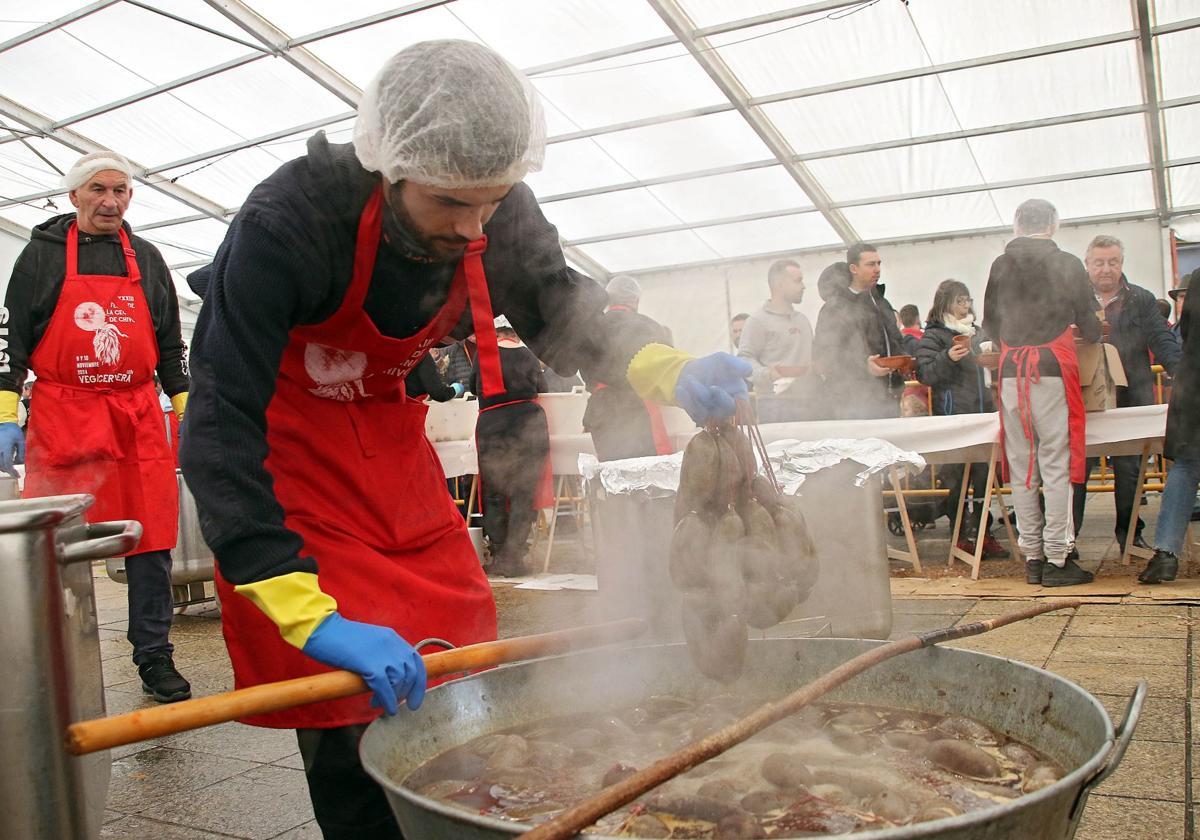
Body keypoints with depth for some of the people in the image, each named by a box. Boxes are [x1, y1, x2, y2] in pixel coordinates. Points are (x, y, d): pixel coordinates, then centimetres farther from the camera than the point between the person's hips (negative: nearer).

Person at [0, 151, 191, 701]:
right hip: (61, 420, -2)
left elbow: (169, 347, 18)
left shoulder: (147, 259, 15)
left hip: (138, 419, 2)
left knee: (152, 542, 1)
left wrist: (188, 415, 12)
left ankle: (154, 658, 11)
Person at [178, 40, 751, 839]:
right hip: (283, 447, -5)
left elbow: (564, 314, -2)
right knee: (357, 727, -8)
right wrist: (313, 618, -42)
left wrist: (670, 373, -24)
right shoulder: (288, 221, -33)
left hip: (388, 429, 5)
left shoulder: (502, 214, -18)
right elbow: (221, 429, -35)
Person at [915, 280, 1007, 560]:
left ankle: (983, 533, 18)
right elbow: (925, 373, -11)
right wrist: (947, 358, -24)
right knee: (956, 479, -4)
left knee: (984, 475, 9)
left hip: (983, 412, 7)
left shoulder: (976, 332, 20)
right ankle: (961, 536, 5)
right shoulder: (933, 336, -1)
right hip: (952, 416, -7)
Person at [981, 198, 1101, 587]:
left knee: (1021, 467, 6)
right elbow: (1089, 324, 5)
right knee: (1056, 466, -1)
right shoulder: (1067, 264, 1)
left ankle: (1032, 557, 11)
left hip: (1011, 373, 3)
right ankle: (1057, 559, -1)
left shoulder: (999, 266, 9)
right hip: (1053, 369, -3)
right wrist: (1092, 336, 28)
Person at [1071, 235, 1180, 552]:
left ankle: (1130, 533, 21)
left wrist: (1181, 373, -16)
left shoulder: (1141, 300, 7)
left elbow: (1163, 341, 0)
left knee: (1129, 472, 8)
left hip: (1130, 400, 1)